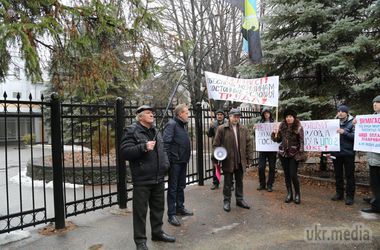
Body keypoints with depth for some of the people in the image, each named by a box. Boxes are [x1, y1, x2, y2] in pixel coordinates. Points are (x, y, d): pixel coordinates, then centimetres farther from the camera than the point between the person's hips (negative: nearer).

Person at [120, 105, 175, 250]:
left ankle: (157, 232, 37)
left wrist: (165, 164, 11)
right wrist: (144, 147, -26)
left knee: (158, 207, 19)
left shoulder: (155, 131, 14)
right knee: (140, 211, 3)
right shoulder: (132, 131, -9)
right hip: (142, 179, -7)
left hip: (158, 178, 7)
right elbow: (124, 152, -19)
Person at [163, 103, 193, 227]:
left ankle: (180, 207, 33)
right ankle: (171, 214, 8)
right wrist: (168, 160, -23)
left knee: (181, 186, 18)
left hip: (183, 161, 9)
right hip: (175, 161, -9)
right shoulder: (171, 124, -13)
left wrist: (186, 158, 15)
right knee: (173, 188, 0)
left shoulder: (183, 125, 15)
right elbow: (166, 143, -21)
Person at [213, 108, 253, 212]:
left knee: (239, 182, 16)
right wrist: (216, 159, -8)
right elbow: (216, 144, -5)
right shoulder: (222, 129, -6)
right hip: (228, 161, -3)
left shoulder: (244, 129, 6)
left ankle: (239, 199, 32)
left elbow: (249, 144, 7)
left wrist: (249, 159, 3)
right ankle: (227, 201, 22)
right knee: (228, 183, 8)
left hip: (241, 161, 4)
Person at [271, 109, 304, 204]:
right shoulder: (282, 126, 3)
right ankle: (289, 193, 21)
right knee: (286, 174, 9)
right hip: (283, 153, 4)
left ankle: (297, 194, 14)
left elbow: (301, 141, -8)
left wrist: (300, 153, -13)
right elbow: (278, 139, 11)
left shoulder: (298, 127, -9)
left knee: (293, 175, -6)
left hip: (294, 154, -4)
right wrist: (275, 133, -7)